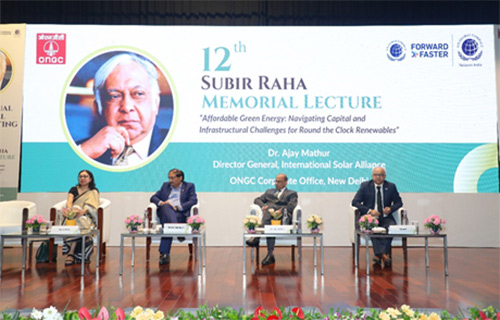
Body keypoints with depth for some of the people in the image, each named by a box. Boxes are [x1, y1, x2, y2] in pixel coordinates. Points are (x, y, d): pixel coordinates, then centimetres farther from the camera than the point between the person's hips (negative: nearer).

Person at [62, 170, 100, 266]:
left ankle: (71, 254, -41)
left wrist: (82, 211, -29)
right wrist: (70, 208, -27)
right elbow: (69, 201, -1)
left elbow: (92, 206, -6)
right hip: (73, 215, 2)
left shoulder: (94, 191, 13)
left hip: (87, 217, -2)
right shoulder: (73, 189, 20)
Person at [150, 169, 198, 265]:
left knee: (168, 224, -37)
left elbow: (193, 201, 2)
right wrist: (161, 203, -3)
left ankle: (164, 253, -46)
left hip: (181, 214, -2)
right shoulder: (165, 185, 31)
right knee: (166, 206, -37)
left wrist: (179, 207, -12)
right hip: (165, 212, 2)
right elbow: (153, 197, 22)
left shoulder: (189, 186, 19)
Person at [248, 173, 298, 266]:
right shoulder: (269, 191, 36)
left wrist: (281, 210, -17)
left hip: (283, 215, -2)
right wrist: (263, 206, -1)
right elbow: (257, 200, 23)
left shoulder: (292, 194, 23)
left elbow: (291, 206, 3)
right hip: (268, 214, 2)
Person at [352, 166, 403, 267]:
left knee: (391, 227, -33)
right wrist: (369, 211, -14)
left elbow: (399, 202, 14)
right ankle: (383, 255, -45)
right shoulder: (365, 186, 8)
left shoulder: (391, 186, 13)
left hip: (385, 218, 2)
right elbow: (355, 202, 1)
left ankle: (379, 255, -35)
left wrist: (391, 208, -9)